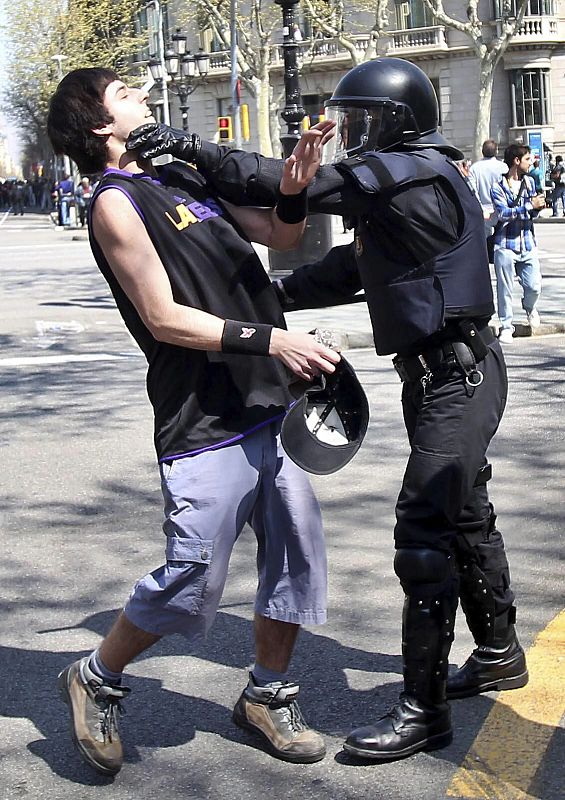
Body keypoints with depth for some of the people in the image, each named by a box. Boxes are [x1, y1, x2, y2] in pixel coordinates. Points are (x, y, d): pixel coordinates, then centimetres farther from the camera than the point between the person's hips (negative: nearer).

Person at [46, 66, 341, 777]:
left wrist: (294, 185, 1)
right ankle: (94, 681, 21)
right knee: (192, 584, -4)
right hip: (206, 427, -8)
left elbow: (280, 235, 23)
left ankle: (266, 697, 29)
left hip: (270, 409, 8)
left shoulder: (184, 179, 16)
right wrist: (270, 340, -18)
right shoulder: (117, 203, -8)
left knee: (297, 557, 10)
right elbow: (165, 320, -14)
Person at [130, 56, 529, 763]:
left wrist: (191, 147, -19)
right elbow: (348, 270, 16)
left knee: (423, 532, -10)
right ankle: (498, 653, 37)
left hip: (458, 377, -11)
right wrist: (273, 293, 6)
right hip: (445, 373, 11)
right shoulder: (397, 186, 14)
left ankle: (423, 707, -3)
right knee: (463, 516, 20)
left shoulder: (414, 173, -18)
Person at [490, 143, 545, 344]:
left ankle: (529, 307, 33)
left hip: (528, 243, 4)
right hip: (506, 244, -4)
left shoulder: (529, 181, 12)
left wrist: (538, 206, -10)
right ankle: (506, 326, 13)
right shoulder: (498, 186, -5)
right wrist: (530, 206, -22)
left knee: (534, 286, 0)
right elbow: (503, 213, -18)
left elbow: (532, 213, 13)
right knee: (505, 289, -1)